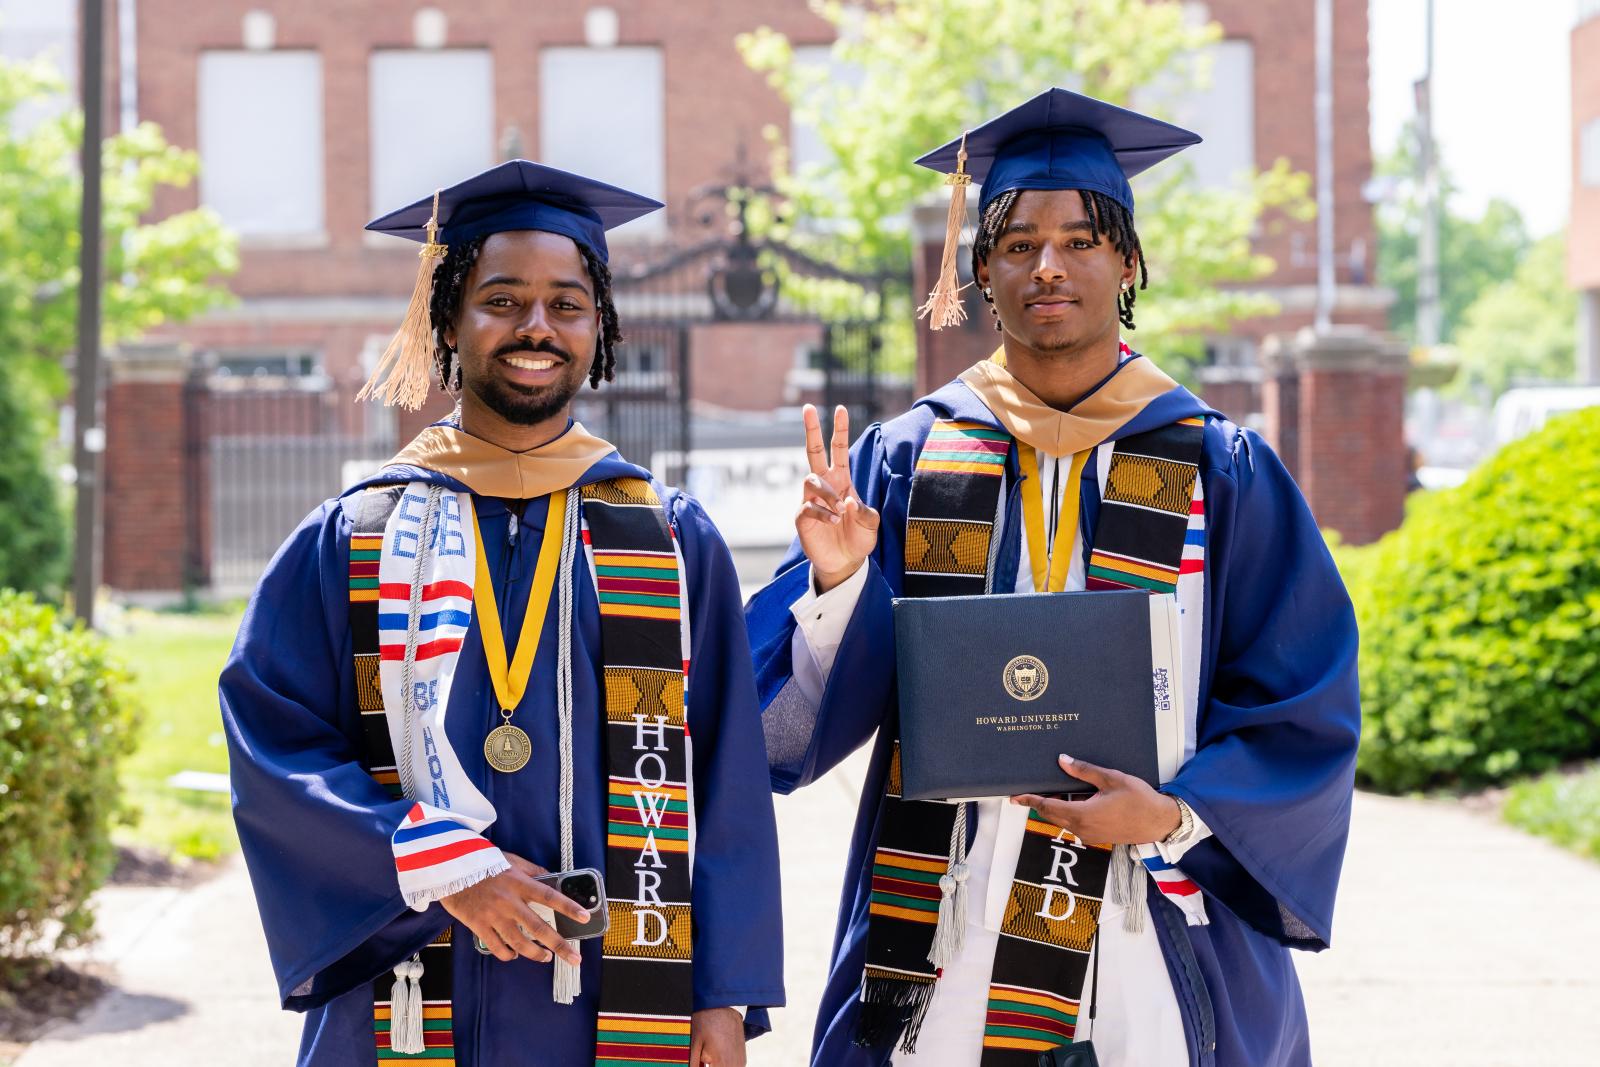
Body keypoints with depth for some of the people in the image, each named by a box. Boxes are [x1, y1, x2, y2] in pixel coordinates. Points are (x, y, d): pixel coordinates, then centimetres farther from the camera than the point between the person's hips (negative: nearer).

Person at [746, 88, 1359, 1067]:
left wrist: (1175, 815, -13)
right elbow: (802, 712, 1)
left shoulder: (1221, 476, 3)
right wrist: (838, 582, -17)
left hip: (1156, 947, -1)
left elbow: (1306, 715, 0)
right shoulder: (903, 463, 5)